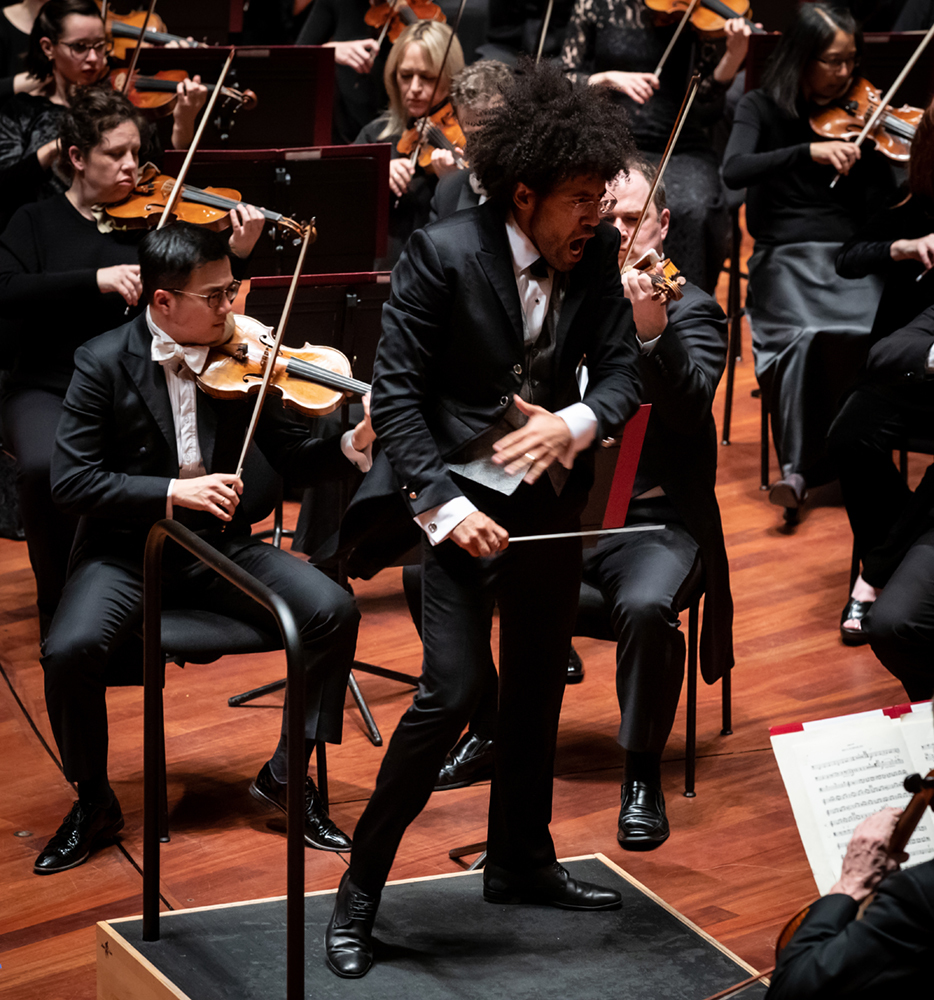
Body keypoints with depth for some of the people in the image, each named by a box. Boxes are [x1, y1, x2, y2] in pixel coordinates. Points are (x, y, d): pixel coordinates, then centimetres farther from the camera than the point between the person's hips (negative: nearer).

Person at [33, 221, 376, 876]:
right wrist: (173, 490, -26)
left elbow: (294, 460, 1)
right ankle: (94, 802, -2)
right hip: (126, 551, -3)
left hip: (219, 546, 3)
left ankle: (286, 774, 1)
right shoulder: (104, 364, -10)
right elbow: (71, 482, -15)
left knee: (333, 611, -19)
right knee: (72, 650, -30)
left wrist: (353, 444, -19)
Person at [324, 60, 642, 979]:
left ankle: (519, 861, 36)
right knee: (454, 689, -15)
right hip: (463, 492, -6)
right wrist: (443, 503, -24)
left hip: (550, 491, 6)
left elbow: (621, 374, -1)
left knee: (538, 681, 17)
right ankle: (360, 887, 0)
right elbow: (394, 391, -17)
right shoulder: (443, 254, -20)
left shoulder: (596, 252, -5)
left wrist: (575, 422, -23)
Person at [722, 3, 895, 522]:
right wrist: (810, 152, -25)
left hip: (850, 257, 2)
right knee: (802, 332, -34)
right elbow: (734, 170, -15)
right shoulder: (763, 108, 5)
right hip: (786, 257, -2)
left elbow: (881, 204, 3)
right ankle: (797, 464, -24)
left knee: (868, 329, -31)